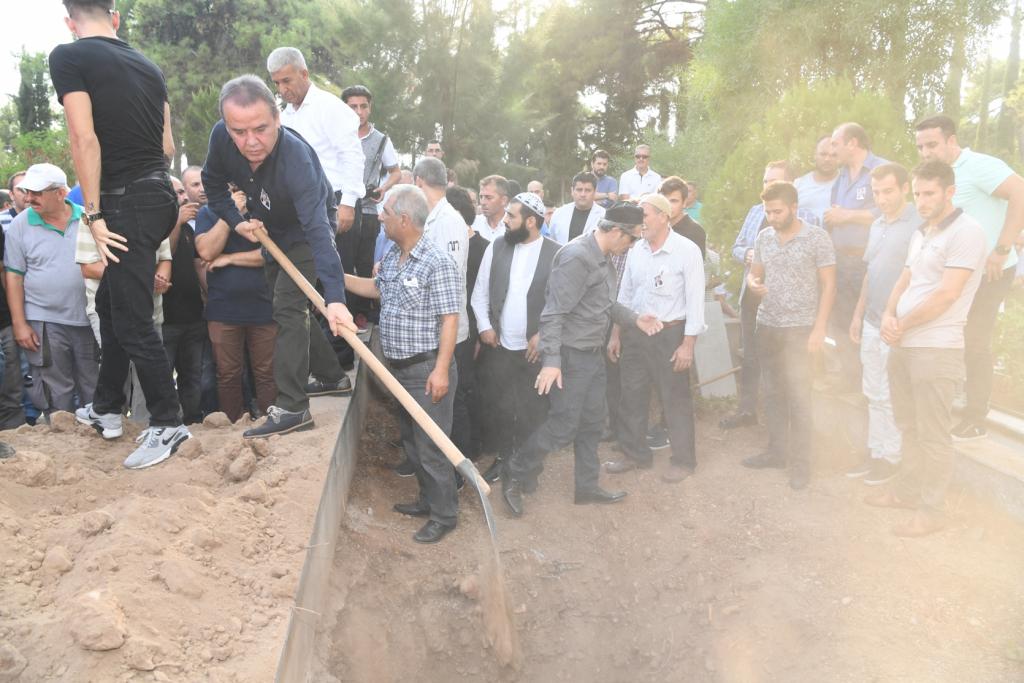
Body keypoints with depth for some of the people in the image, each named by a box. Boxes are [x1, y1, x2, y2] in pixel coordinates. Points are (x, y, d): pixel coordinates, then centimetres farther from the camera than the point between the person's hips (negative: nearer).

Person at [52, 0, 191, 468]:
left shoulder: (67, 57, -6)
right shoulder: (147, 66, 13)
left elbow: (85, 139, -15)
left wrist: (94, 215, -12)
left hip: (127, 203, -8)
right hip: (160, 195, 8)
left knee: (131, 320, -1)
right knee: (111, 302, 20)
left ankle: (167, 424, 5)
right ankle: (106, 409, 30)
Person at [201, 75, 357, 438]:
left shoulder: (296, 159, -42)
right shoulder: (221, 137, -23)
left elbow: (318, 229, -54)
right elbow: (213, 182, -1)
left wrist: (335, 298, -64)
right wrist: (236, 221, -17)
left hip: (304, 232, -7)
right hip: (270, 230, 7)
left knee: (288, 309, -18)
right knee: (283, 309, 17)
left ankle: (291, 408, -14)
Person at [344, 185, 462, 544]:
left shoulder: (437, 264, -19)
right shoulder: (391, 258, 7)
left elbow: (449, 320, -21)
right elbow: (377, 288, 26)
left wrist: (441, 370, -24)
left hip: (427, 371, -9)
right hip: (398, 367, 9)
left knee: (431, 446, 1)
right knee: (411, 441, 20)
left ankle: (444, 515, 16)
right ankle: (428, 500, 36)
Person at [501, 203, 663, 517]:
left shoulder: (602, 258, 10)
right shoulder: (577, 256, -21)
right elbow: (554, 312, -25)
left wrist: (634, 319, 9)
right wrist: (551, 360, -29)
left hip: (593, 353, 10)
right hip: (571, 355, -10)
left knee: (592, 423, 15)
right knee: (563, 426, -3)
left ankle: (587, 486, 29)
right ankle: (515, 475, 14)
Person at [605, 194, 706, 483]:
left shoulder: (687, 250, -11)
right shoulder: (636, 250, 5)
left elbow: (695, 300, -12)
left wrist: (688, 344, -15)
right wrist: (616, 335, 11)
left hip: (670, 334, -5)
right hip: (635, 332, 5)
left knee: (675, 400, 5)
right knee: (632, 396, 12)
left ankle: (683, 460, 20)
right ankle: (635, 454, 28)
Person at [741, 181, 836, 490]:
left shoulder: (816, 237, -8)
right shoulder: (764, 237, 6)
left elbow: (828, 284, -7)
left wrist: (819, 328, -13)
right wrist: (753, 284, -10)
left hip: (800, 328, -5)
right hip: (767, 326, 5)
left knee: (798, 396, -2)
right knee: (773, 393, 12)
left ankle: (801, 462, 8)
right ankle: (776, 451, 25)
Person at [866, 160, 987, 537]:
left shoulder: (966, 232, -12)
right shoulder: (920, 235, 16)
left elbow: (946, 295, -18)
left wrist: (902, 325, -10)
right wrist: (888, 317, -3)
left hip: (936, 349, -8)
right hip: (902, 346, 8)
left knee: (932, 434, -1)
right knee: (909, 427, 17)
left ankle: (931, 511, 8)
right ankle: (907, 491, 30)